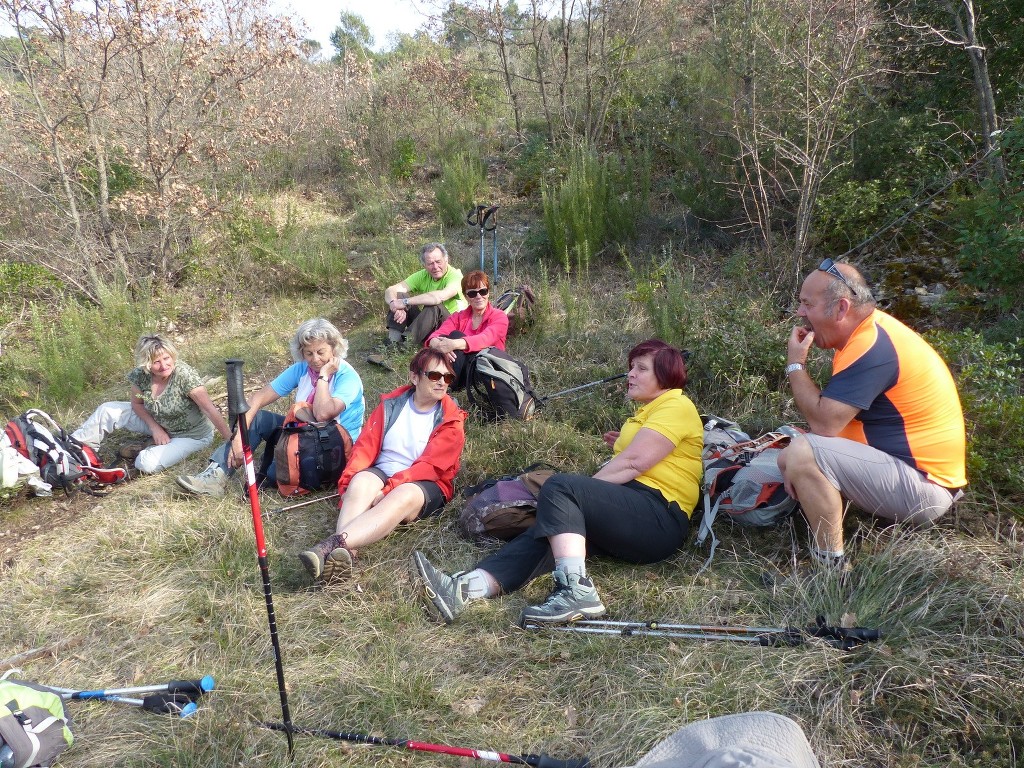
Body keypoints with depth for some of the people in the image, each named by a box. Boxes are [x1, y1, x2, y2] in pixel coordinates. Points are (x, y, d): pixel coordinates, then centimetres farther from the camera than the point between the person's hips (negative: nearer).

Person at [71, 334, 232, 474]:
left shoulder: (184, 375, -31)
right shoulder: (140, 375, -15)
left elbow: (210, 409, -32)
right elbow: (137, 403, 2)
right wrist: (155, 427, -14)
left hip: (191, 434, -5)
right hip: (159, 424, 6)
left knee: (146, 464, -26)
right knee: (108, 410, -4)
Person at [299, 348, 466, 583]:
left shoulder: (451, 421, -2)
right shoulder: (391, 405, 7)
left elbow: (429, 466, -12)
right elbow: (366, 446, 0)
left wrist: (388, 487, -24)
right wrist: (348, 481, -18)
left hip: (425, 486, -2)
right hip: (381, 474, 2)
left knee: (404, 496, -37)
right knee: (361, 480, -33)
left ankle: (334, 543, -55)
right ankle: (343, 555, -55)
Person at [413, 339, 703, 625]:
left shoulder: (676, 406, -2)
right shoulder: (648, 410, 30)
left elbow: (632, 463, -12)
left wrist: (585, 489, -7)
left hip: (659, 519, -8)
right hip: (630, 510, 8)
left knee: (559, 486, -26)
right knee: (546, 530, -18)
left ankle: (577, 591, -39)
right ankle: (463, 588, -36)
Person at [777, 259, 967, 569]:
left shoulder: (872, 349, -24)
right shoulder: (870, 330, 7)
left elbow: (823, 423, -27)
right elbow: (832, 421, 10)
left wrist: (795, 365, -14)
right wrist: (798, 465, -2)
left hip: (922, 486, -10)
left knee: (801, 454, -27)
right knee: (789, 459, 15)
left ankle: (831, 565, -15)